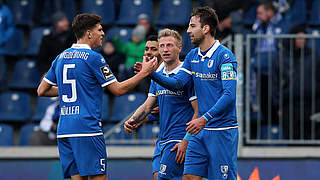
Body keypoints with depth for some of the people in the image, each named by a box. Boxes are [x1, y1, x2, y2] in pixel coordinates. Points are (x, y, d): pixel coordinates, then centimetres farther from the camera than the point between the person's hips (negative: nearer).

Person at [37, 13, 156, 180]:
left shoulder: (61, 58, 14)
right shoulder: (93, 58, -6)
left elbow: (41, 91, 18)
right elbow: (118, 90, -4)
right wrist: (143, 73, 5)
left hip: (64, 130, 7)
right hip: (87, 129, -7)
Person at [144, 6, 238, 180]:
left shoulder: (224, 56, -12)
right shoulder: (192, 56, 13)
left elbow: (230, 95, -20)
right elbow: (177, 83, 6)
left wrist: (204, 118, -26)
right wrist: (151, 73, -8)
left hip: (222, 131, -7)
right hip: (200, 132, 7)